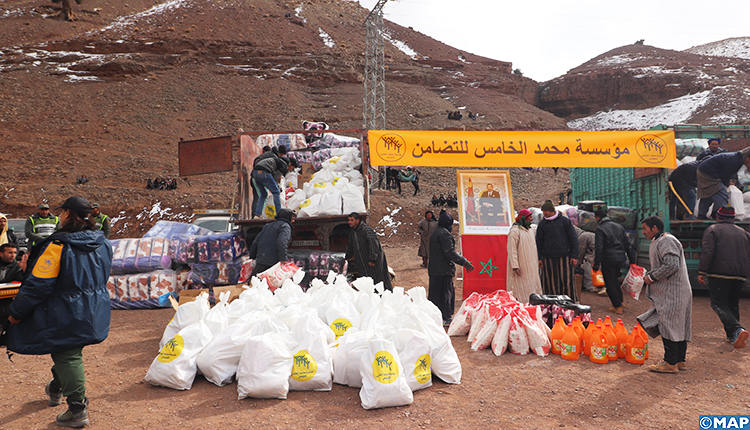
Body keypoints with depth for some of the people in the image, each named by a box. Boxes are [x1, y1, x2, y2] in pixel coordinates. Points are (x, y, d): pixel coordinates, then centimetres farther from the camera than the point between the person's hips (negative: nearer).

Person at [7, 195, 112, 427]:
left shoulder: (58, 245, -21)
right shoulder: (102, 243, 1)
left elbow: (38, 284, -19)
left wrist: (17, 312, -7)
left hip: (66, 315, -7)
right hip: (93, 312, 8)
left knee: (67, 358, 3)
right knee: (69, 352, 26)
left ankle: (78, 410, 9)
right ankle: (56, 389, 48)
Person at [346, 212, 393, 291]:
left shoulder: (366, 230, -20)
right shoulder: (352, 232, 8)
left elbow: (374, 243, -29)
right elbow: (350, 246, 26)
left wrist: (372, 259, -29)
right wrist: (348, 257, 38)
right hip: (363, 262, 8)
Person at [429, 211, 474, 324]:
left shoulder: (436, 233, 18)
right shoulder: (444, 234, -14)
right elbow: (449, 252, -21)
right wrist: (464, 262, -19)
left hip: (434, 269, 10)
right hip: (443, 270, -10)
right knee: (444, 292, -5)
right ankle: (445, 317, -1)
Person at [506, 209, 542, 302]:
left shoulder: (529, 230, 14)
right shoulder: (515, 231, -14)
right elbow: (512, 250, -18)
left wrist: (536, 263, 21)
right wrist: (515, 266, -23)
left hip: (531, 266, 9)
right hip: (521, 267, -9)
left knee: (533, 287, 9)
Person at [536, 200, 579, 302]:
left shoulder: (565, 220, 3)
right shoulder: (542, 223, 9)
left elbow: (574, 239, 5)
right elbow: (539, 242, 14)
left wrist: (574, 256, -1)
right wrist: (539, 258, 7)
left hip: (564, 256, -2)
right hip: (548, 258, 2)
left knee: (566, 281, -1)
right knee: (550, 282, 2)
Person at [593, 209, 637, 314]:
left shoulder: (600, 229, -9)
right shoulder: (619, 227, 13)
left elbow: (599, 248, -15)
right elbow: (627, 244, 14)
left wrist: (596, 265, -13)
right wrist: (632, 260, 18)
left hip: (608, 260, -7)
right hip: (621, 258, 7)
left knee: (610, 283, 3)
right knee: (614, 280, 23)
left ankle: (617, 307, 5)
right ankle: (620, 301, 27)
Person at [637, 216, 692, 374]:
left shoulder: (666, 241, -14)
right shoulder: (659, 242, 19)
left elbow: (672, 266, -25)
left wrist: (652, 277, -16)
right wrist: (649, 275, 13)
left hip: (672, 292, -11)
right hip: (668, 291, 11)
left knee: (667, 326, -7)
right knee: (678, 326, 12)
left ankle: (670, 363, -3)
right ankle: (680, 361, 18)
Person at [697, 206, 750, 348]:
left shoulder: (712, 230, 1)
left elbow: (707, 252, -11)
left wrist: (702, 272, -9)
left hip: (719, 274, -5)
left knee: (719, 304, -5)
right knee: (733, 304, 17)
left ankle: (737, 329, -25)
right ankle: (731, 335, 19)